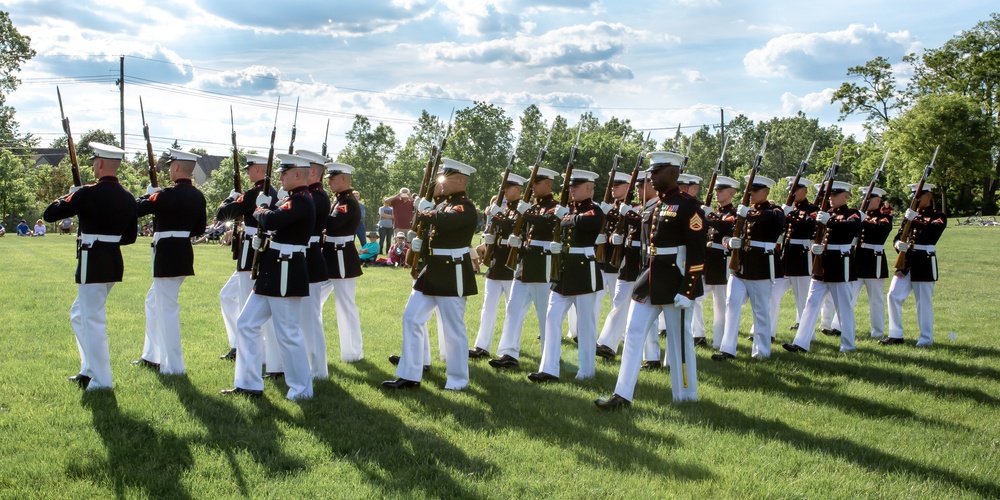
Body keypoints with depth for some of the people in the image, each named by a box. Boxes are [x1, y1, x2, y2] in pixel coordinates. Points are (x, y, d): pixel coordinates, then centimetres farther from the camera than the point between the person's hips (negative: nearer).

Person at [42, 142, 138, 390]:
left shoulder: (88, 194, -16)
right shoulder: (128, 198, 6)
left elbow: (49, 214, -13)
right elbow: (130, 237, 12)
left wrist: (68, 196, 3)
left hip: (93, 262, -8)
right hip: (115, 261, 8)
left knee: (93, 320, -1)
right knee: (79, 314, 22)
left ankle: (101, 380, 2)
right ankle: (89, 369, 26)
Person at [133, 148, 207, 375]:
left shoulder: (168, 195, -18)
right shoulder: (198, 196, 6)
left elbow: (136, 209, -14)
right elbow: (200, 229, 14)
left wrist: (149, 195, 3)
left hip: (167, 256, -9)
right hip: (185, 255, 9)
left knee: (167, 308, -2)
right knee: (154, 301, 22)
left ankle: (173, 366, 2)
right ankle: (151, 356, 30)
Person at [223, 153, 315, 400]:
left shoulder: (302, 201, -17)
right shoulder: (290, 199, 16)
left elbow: (271, 221, -28)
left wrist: (260, 212, -8)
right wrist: (266, 209, -1)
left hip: (286, 275, -11)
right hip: (271, 273, 11)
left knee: (288, 334, -3)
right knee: (246, 324, 11)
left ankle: (302, 390, 10)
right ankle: (249, 384, 18)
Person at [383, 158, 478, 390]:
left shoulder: (465, 207, -14)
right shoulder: (444, 203, 13)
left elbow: (443, 221, -32)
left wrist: (426, 209, -14)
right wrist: (420, 241, 4)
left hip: (453, 275, -9)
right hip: (431, 271, 9)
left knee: (453, 328, -1)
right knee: (411, 318, 8)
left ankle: (458, 380, 12)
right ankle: (410, 375, 15)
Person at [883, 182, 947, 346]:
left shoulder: (938, 216, -1)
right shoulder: (910, 214, 15)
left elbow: (933, 232, -22)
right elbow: (898, 236, 10)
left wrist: (915, 220, -26)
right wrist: (898, 244, -13)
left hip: (924, 264, -5)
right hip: (906, 261, 5)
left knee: (924, 302, -1)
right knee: (894, 296, -1)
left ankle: (926, 339, 8)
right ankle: (896, 335, 7)